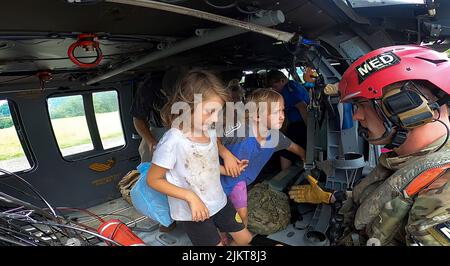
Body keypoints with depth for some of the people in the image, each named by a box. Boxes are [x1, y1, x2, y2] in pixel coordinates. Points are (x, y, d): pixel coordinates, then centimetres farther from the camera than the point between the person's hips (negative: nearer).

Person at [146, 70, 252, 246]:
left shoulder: (210, 133, -6)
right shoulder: (172, 141, -27)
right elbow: (153, 179, -18)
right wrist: (191, 197, -24)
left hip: (219, 202, 7)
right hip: (192, 213, -6)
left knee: (245, 239, 20)